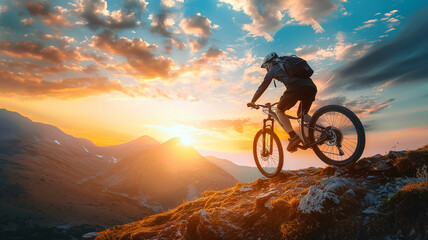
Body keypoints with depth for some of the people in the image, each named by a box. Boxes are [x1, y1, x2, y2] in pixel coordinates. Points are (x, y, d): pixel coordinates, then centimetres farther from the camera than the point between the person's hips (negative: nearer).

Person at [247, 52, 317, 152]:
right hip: (312, 87, 7)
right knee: (302, 114, 24)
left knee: (279, 111, 11)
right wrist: (285, 99, 59)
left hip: (296, 87, -7)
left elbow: (262, 87, 25)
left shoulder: (273, 69, 21)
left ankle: (293, 137, -6)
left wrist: (252, 102, 35)